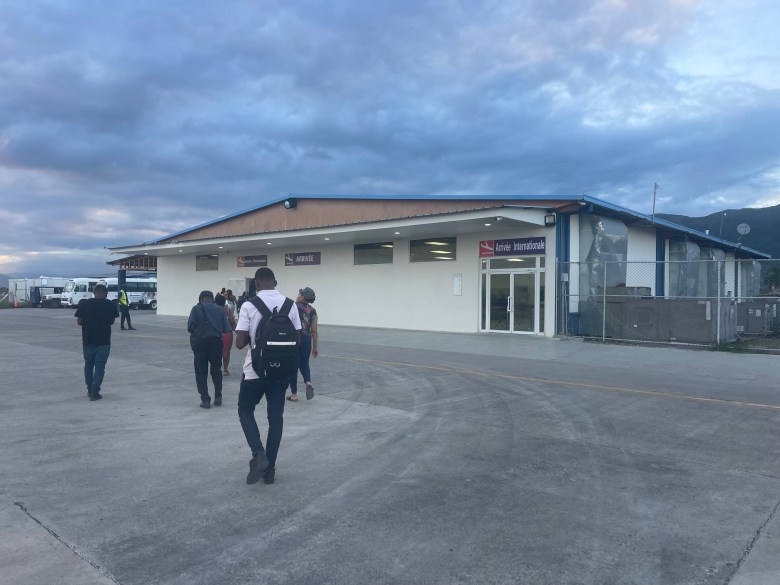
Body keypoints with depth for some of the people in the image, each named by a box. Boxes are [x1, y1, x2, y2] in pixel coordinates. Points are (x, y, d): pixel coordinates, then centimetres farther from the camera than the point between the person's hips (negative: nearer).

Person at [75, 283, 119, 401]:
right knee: (100, 367, 4)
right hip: (104, 341, -1)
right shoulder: (110, 305, -6)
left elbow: (79, 321, -3)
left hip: (88, 340, 2)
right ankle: (94, 392, 0)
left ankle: (90, 390, 27)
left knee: (88, 365, 18)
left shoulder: (84, 303, -5)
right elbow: (112, 321, 2)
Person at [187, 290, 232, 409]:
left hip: (200, 343, -2)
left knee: (201, 372, 7)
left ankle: (205, 400, 5)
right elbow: (227, 329, -3)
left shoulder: (196, 309, -3)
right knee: (216, 370, 17)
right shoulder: (220, 310, 2)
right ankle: (218, 397, 17)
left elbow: (190, 328, -9)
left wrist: (198, 330, 11)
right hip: (216, 342, 2)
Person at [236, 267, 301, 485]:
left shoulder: (249, 306, -11)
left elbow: (240, 343, -13)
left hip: (256, 369, -3)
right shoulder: (290, 305, -1)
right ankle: (270, 468, 16)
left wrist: (253, 337, 7)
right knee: (276, 416, 11)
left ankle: (259, 455, -2)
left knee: (245, 411, 16)